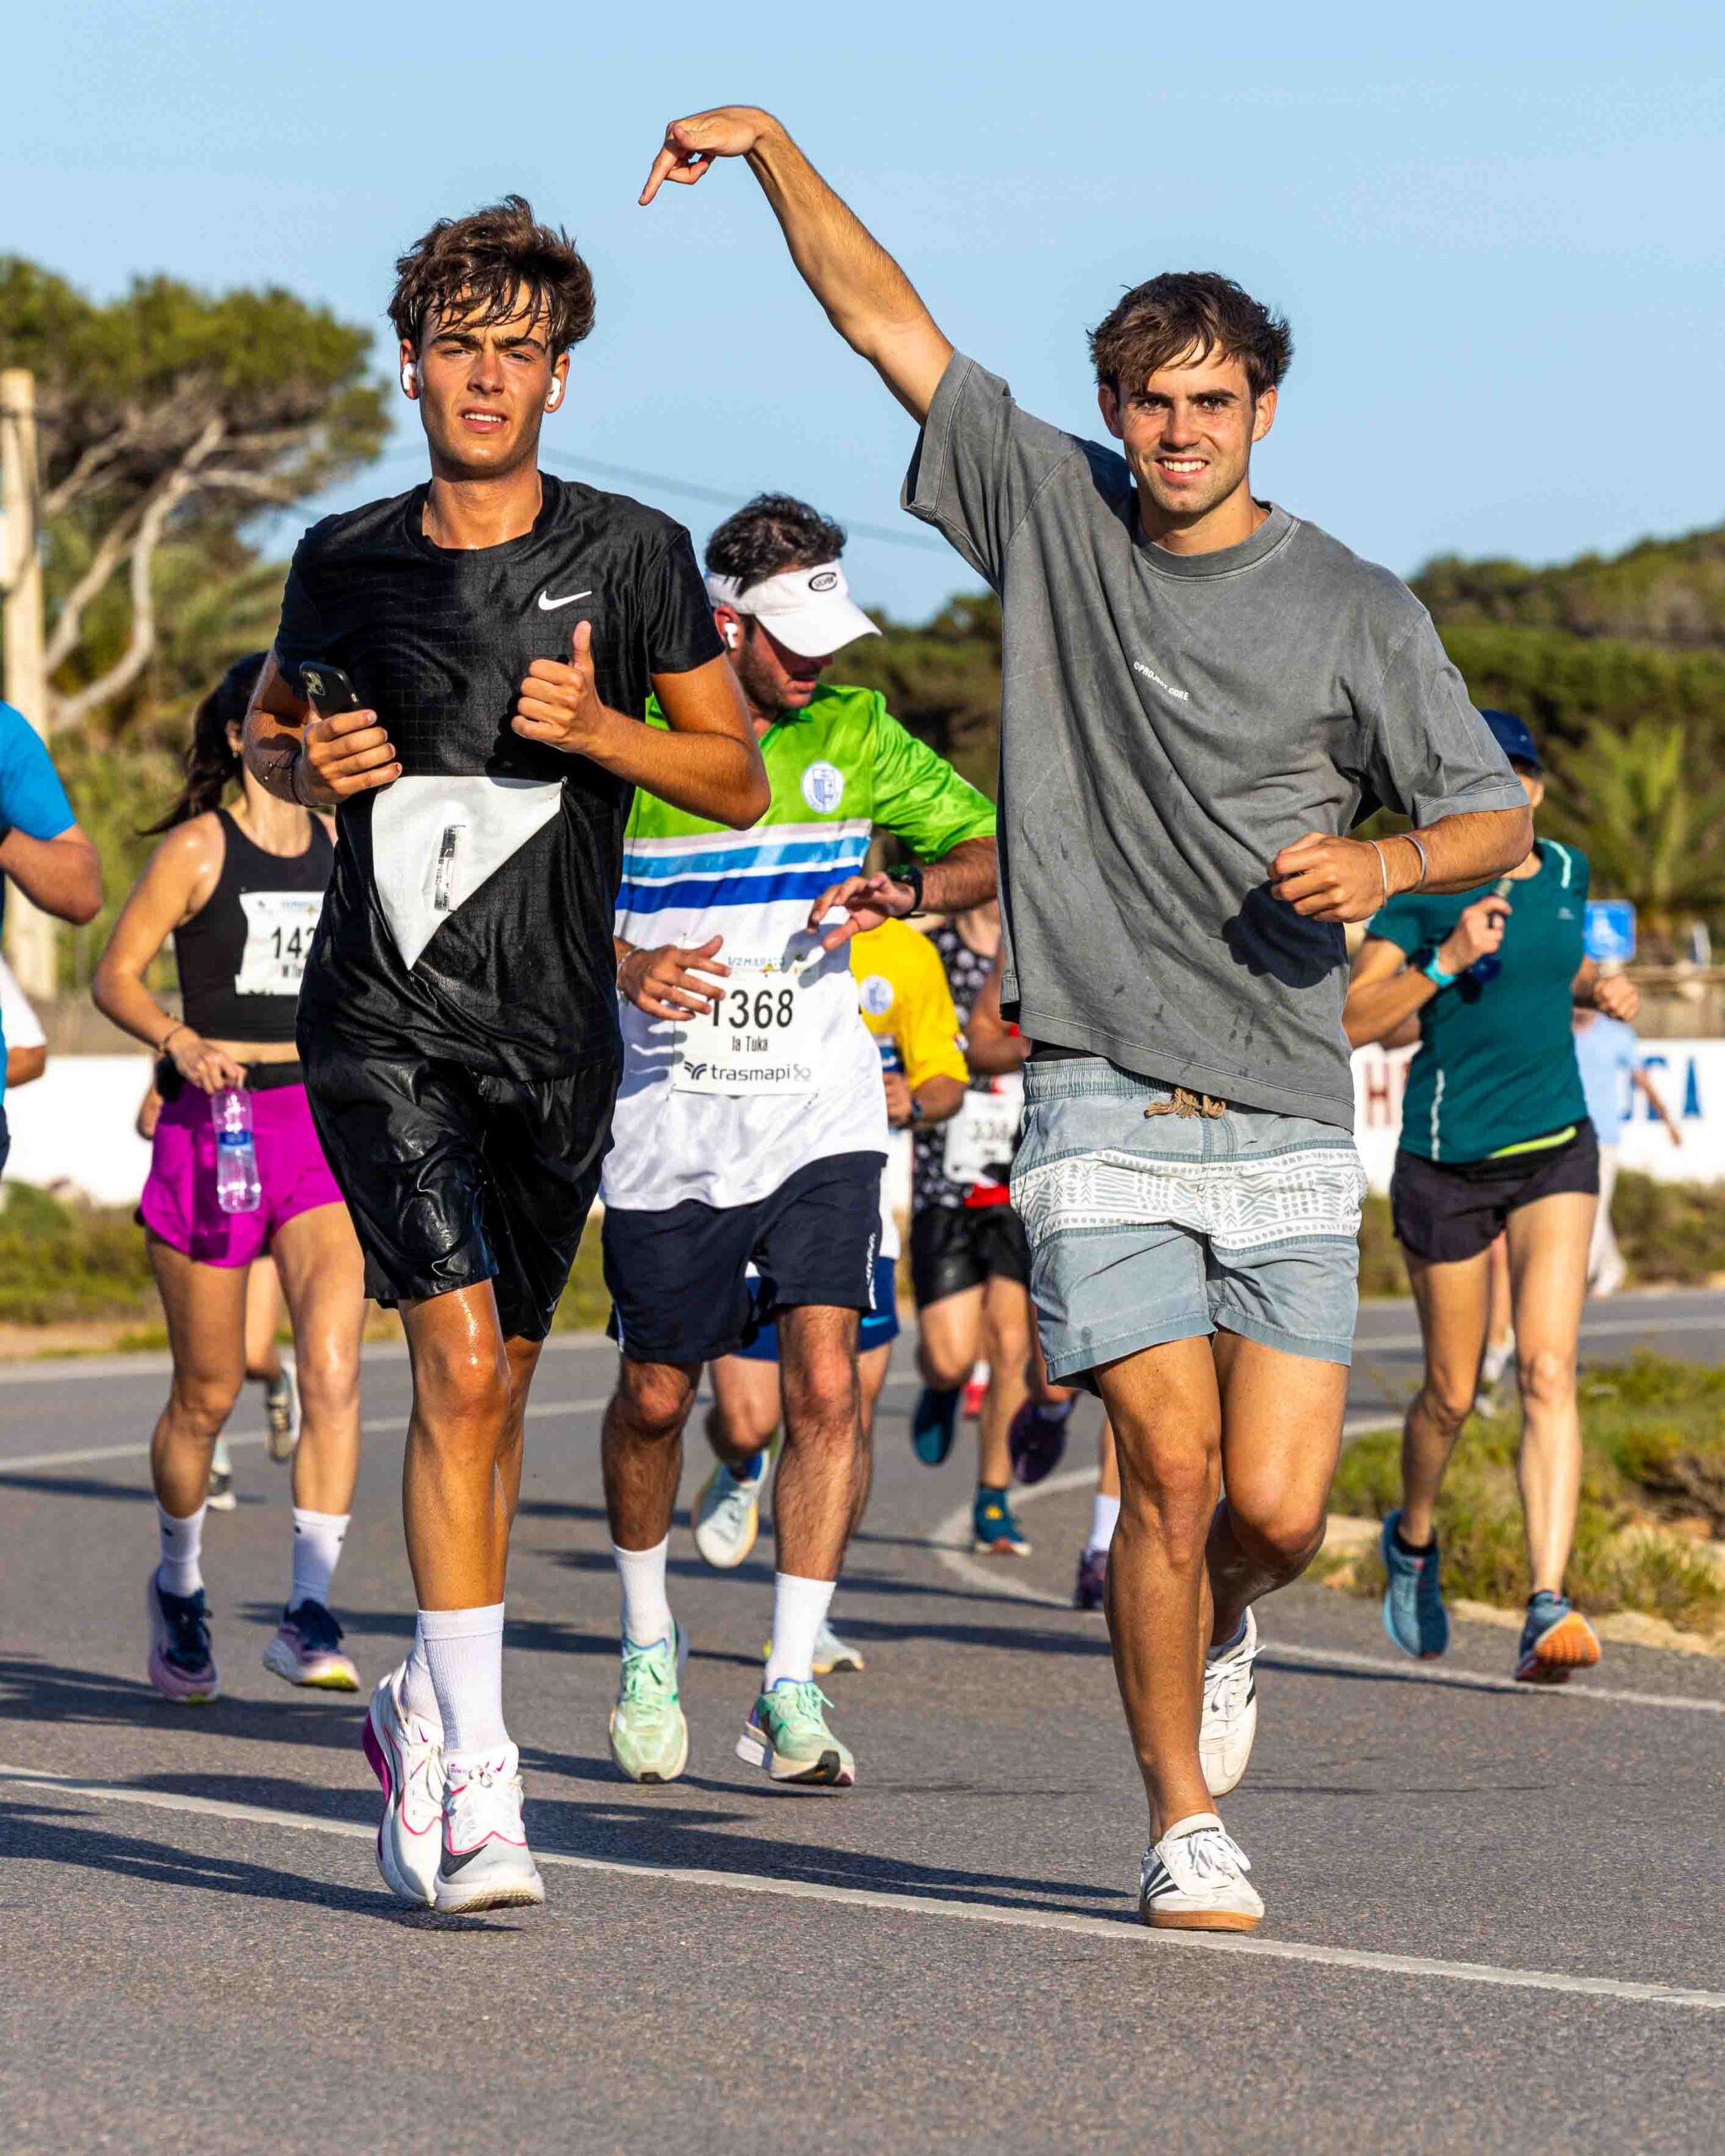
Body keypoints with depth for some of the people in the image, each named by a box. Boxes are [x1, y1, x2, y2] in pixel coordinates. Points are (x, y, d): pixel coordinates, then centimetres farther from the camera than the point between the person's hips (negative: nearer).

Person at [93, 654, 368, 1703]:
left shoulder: (341, 842, 10)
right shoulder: (197, 847, -3)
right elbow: (116, 974, -6)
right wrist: (181, 1043, -23)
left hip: (323, 1121, 3)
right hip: (214, 1126, -3)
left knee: (334, 1368, -17)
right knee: (207, 1393, 7)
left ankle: (310, 1615, -20)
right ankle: (179, 1584, 33)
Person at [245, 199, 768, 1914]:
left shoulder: (629, 554, 1)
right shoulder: (345, 561, 4)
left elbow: (737, 778, 5)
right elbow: (271, 722, 22)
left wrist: (597, 727, -13)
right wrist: (306, 765, -1)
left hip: (553, 1033, 2)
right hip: (383, 1018, -1)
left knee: (497, 1388, 11)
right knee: (459, 1361, -17)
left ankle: (422, 1708, 33)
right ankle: (475, 1777, -17)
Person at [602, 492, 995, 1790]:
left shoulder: (853, 732, 2)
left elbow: (993, 850, 9)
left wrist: (905, 891, -12)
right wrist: (625, 964, -23)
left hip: (820, 1113, 1)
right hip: (669, 1123, -1)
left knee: (826, 1381, -13)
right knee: (656, 1397, 9)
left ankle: (792, 1689, -8)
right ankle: (648, 1640, 35)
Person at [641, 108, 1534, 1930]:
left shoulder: (1354, 613, 3)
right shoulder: (1051, 515, 6)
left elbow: (1495, 818, 7)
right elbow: (888, 323, 9)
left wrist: (1387, 861, -13)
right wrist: (772, 149, 3)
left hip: (1288, 1120, 0)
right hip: (1101, 1108, 0)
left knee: (1278, 1511, -5)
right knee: (1172, 1472, -10)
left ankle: (1212, 1634, 31)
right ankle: (1183, 1828, 6)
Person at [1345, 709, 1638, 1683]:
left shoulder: (1566, 872, 7)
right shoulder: (1422, 892, -7)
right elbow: (1352, 1020, -11)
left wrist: (1599, 988, 6)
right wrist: (1447, 960, -23)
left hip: (1556, 1147, 2)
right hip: (1448, 1157, -2)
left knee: (1549, 1371, -14)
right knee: (1453, 1392, 8)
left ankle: (1549, 1608, -22)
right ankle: (1415, 1538, 40)